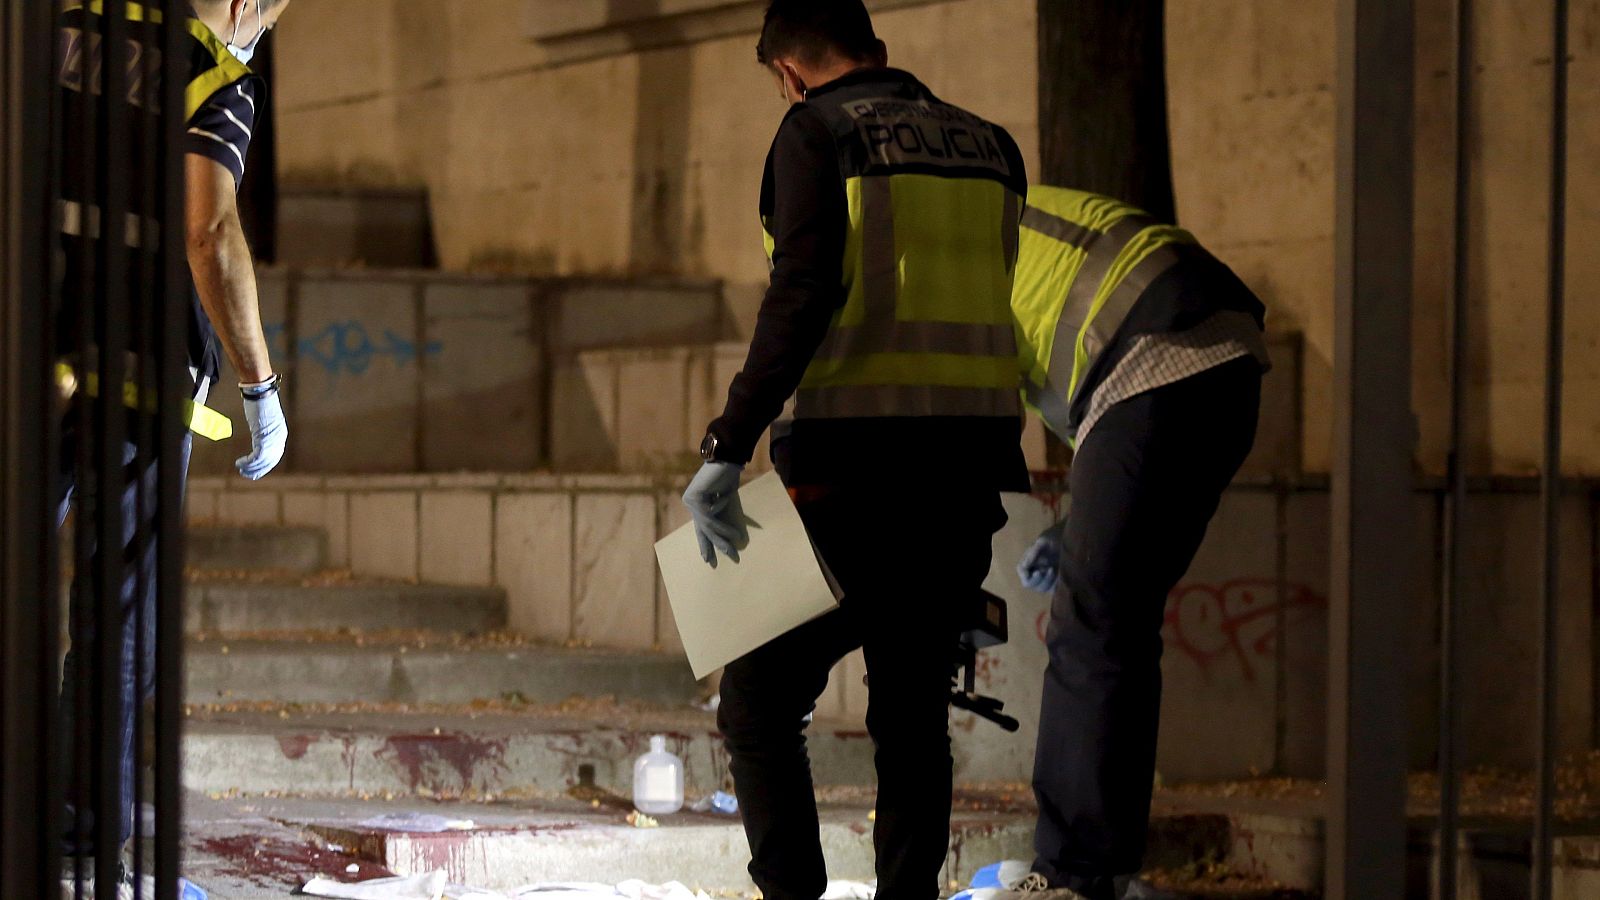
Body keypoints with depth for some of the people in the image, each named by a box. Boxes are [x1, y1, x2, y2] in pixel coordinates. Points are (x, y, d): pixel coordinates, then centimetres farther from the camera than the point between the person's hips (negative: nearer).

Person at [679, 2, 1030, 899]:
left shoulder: (818, 131, -2)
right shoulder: (990, 145, 14)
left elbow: (801, 296, -15)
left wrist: (728, 449, -18)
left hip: (852, 465, -5)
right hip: (970, 473, 5)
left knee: (760, 700, 2)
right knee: (914, 714, 12)